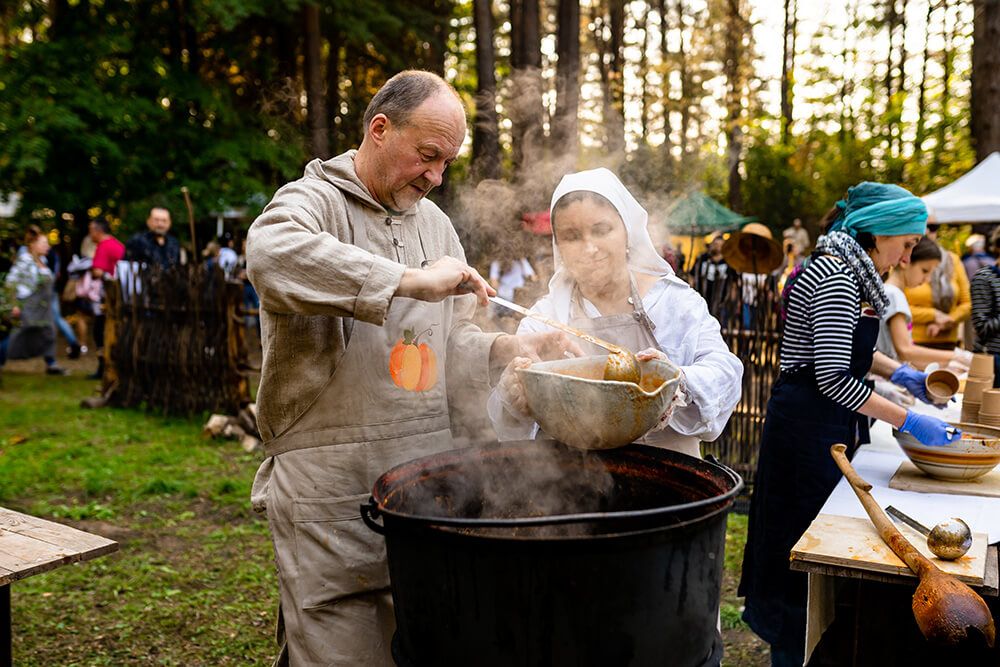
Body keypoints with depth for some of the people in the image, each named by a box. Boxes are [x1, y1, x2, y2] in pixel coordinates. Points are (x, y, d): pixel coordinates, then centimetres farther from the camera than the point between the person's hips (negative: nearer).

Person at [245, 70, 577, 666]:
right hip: (331, 487, -6)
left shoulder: (435, 223, 16)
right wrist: (410, 280, -29)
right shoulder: (313, 201, -6)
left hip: (425, 480, 6)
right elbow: (272, 253, -31)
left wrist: (507, 348, -2)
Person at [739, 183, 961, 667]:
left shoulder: (850, 271, 11)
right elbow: (833, 378, -25)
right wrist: (908, 420, -21)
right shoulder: (837, 277, -21)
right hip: (810, 426, -10)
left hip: (830, 426, 10)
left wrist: (897, 372, 14)